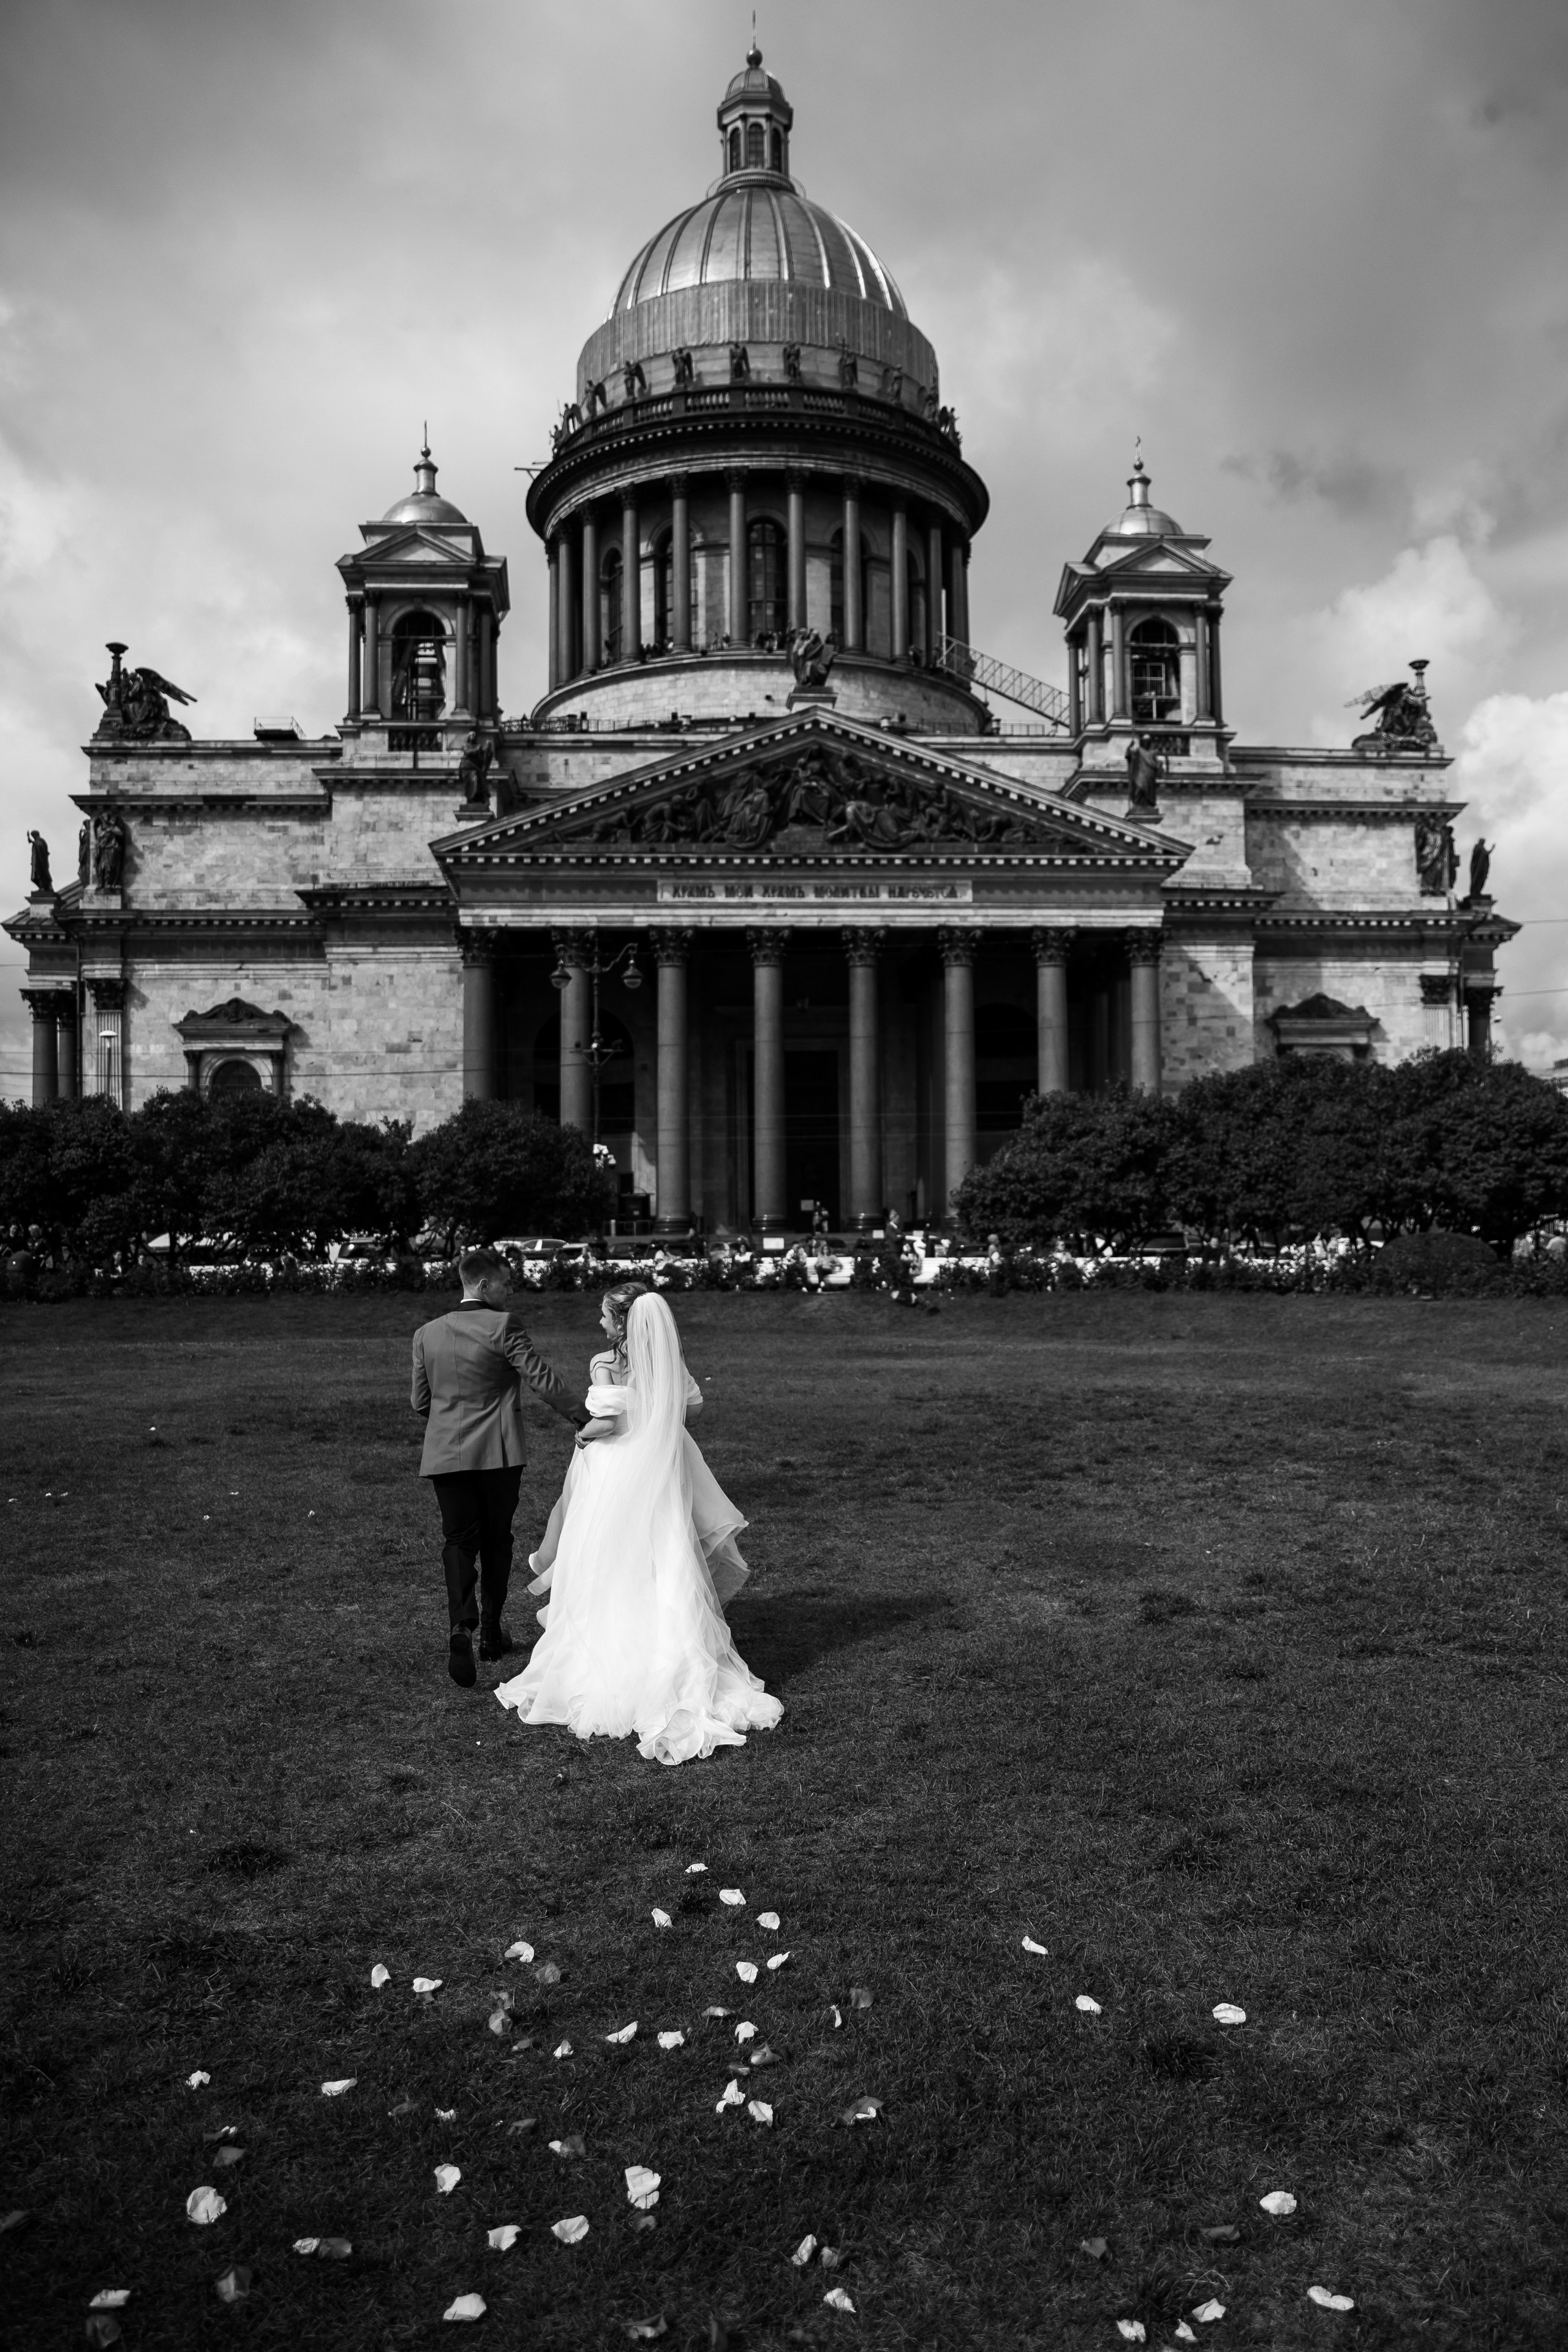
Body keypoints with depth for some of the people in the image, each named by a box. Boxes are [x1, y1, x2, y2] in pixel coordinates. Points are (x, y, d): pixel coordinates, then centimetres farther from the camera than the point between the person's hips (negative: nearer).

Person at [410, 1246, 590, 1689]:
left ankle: (461, 1626, -16)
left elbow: (420, 1403, 11)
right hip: (499, 1453, -3)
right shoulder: (502, 1325, -9)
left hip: (445, 1454, 3)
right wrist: (583, 1418, -5)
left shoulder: (426, 1334, 6)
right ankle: (491, 1632, 24)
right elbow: (542, 1379, -13)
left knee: (458, 1542, 5)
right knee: (496, 1541, 13)